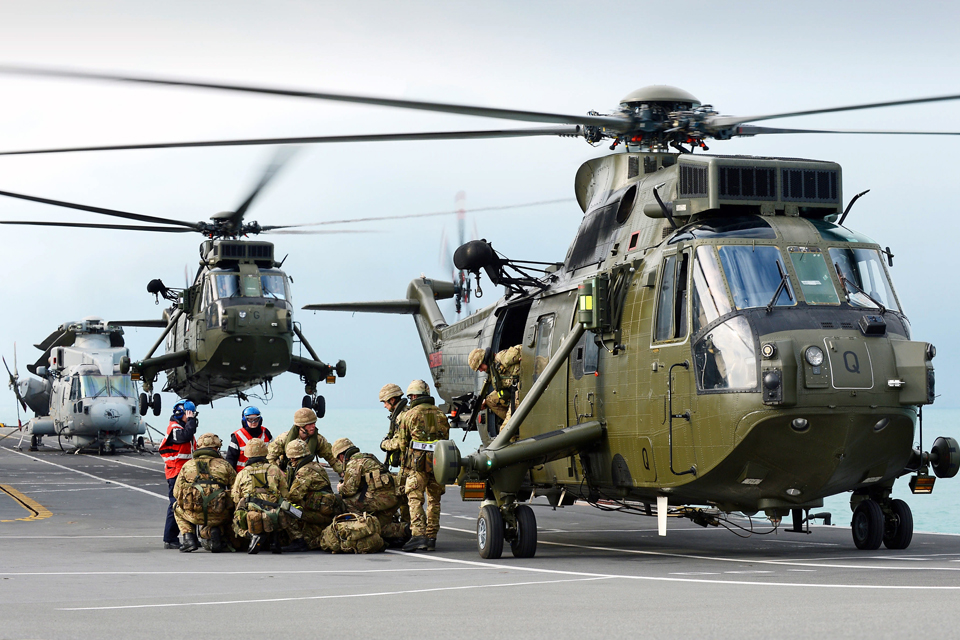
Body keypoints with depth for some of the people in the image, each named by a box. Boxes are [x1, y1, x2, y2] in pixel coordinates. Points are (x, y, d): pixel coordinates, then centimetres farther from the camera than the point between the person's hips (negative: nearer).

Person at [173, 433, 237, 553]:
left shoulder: (187, 465, 15)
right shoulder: (224, 465, 12)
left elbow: (177, 492, 15)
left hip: (194, 515, 1)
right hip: (218, 516, -1)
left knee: (178, 510, 33)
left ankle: (189, 538, 12)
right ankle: (215, 531, 2)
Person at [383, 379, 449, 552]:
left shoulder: (409, 415, 1)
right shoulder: (440, 414, 14)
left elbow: (401, 443, 5)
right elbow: (446, 438, 15)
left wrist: (386, 444, 24)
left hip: (417, 462, -4)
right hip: (438, 462, 4)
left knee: (415, 499, -5)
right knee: (434, 500, 11)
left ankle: (418, 535, -20)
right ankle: (431, 537, 11)